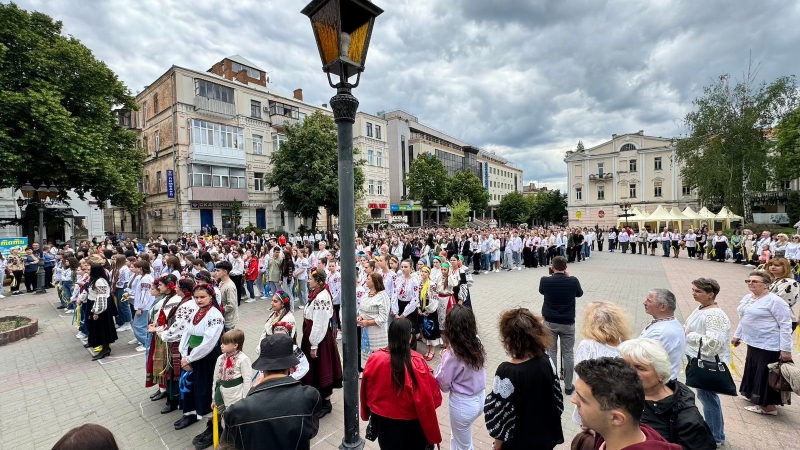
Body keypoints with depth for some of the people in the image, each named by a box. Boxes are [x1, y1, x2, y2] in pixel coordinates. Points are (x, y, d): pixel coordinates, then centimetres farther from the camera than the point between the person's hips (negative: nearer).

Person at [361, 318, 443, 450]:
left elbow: (366, 392, -2)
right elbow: (428, 399, -18)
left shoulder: (375, 359, -17)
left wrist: (368, 414, 16)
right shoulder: (417, 363, -25)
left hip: (381, 420, 3)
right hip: (409, 425, -3)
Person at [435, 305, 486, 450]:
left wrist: (444, 359, -7)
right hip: (480, 398, 6)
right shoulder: (478, 343, -10)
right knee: (457, 436, 31)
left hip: (463, 404, -6)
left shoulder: (452, 355, -28)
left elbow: (443, 385, -15)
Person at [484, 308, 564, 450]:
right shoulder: (546, 361, -16)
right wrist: (553, 427, 16)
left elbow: (500, 413, -21)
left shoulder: (506, 372, -31)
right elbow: (557, 397, -1)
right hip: (547, 435, 4)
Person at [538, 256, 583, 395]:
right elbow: (580, 294, 9)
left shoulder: (545, 280, -14)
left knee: (551, 353, 11)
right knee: (568, 354, 12)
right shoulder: (573, 281, -13)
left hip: (550, 322, 0)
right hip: (568, 323, 0)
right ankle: (568, 386, 22)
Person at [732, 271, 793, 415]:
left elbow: (786, 325, -17)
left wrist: (786, 349, -18)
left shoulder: (774, 301, -17)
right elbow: (744, 318, 18)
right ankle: (756, 397, 34)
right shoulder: (747, 298, 6)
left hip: (769, 346, -8)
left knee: (766, 377, 3)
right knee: (755, 373, 19)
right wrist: (737, 335, 22)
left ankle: (769, 407, 17)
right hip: (753, 343, 8)